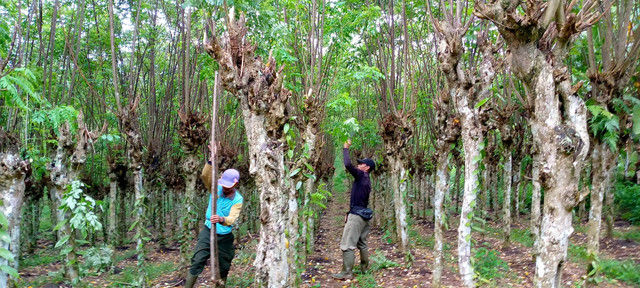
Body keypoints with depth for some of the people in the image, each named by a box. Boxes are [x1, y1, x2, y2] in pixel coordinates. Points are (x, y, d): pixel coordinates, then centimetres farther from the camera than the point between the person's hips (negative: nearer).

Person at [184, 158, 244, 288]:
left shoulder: (238, 200, -13)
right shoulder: (216, 188, -7)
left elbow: (232, 219, -27)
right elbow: (205, 175, -25)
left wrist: (221, 219, -49)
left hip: (224, 237, 0)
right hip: (208, 232, 0)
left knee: (223, 268, 11)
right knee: (197, 262, -12)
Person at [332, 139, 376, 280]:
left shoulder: (362, 175, -8)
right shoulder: (366, 181, 19)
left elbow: (348, 165, -22)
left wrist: (346, 148, -10)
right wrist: (349, 214, 24)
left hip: (357, 215, -10)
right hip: (363, 214, 10)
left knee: (347, 245, -8)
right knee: (362, 244, 16)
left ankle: (347, 273, -7)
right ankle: (365, 269, 22)